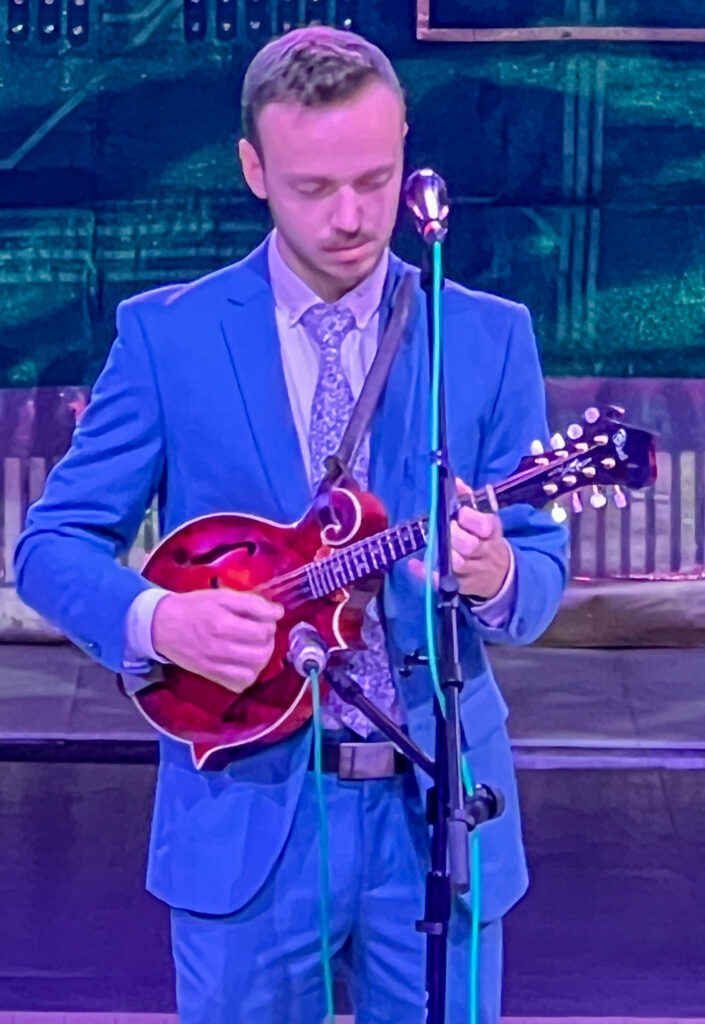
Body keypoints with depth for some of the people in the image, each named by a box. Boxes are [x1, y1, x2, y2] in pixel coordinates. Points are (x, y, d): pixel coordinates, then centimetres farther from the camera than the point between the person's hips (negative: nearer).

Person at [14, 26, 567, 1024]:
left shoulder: (492, 337, 2)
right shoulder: (166, 334, -2)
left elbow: (542, 562, 2)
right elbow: (54, 543, -1)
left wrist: (494, 574, -21)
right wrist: (156, 620, -20)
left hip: (439, 805, 1)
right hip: (248, 806, -1)